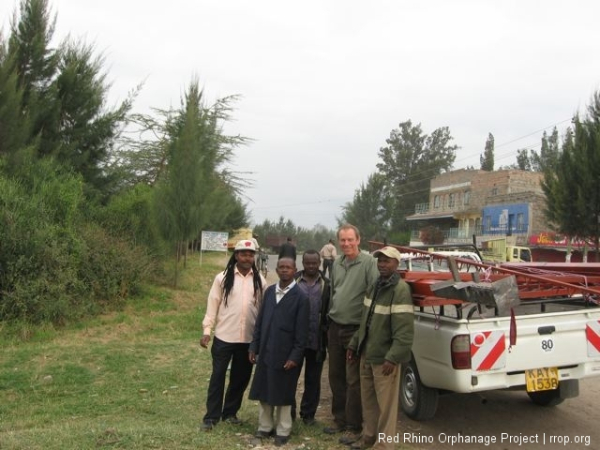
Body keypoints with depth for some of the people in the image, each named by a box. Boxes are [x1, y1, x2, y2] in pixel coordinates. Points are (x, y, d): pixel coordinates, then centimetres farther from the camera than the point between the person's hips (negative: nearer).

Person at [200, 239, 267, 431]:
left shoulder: (259, 280, 2)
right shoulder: (223, 277, -5)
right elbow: (213, 305, -2)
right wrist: (207, 330, -6)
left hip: (249, 339, 3)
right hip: (224, 336, -2)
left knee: (241, 377, 14)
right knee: (218, 376, 6)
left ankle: (230, 412, 31)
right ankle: (211, 416, 18)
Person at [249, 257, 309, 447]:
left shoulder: (300, 297, -9)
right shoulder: (269, 291, 6)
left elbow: (301, 331, -10)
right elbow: (260, 321, 8)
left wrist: (295, 356, -13)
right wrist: (253, 346, 5)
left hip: (285, 354, -4)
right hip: (265, 351, 5)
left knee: (283, 394, 8)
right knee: (264, 391, 13)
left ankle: (282, 431, 23)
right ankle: (265, 427, 29)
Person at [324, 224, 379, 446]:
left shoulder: (369, 262, -13)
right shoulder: (336, 264, 9)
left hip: (356, 329, -7)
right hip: (334, 327, 7)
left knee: (353, 380, 2)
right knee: (335, 376, 16)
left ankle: (353, 427, 15)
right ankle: (340, 419, 31)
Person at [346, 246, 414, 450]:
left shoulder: (400, 289, -16)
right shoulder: (376, 285, 10)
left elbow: (405, 330, -21)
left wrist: (393, 357, -24)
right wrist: (354, 344, 15)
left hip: (384, 358, -8)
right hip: (367, 354, 8)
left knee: (385, 404, 4)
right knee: (368, 399, 19)